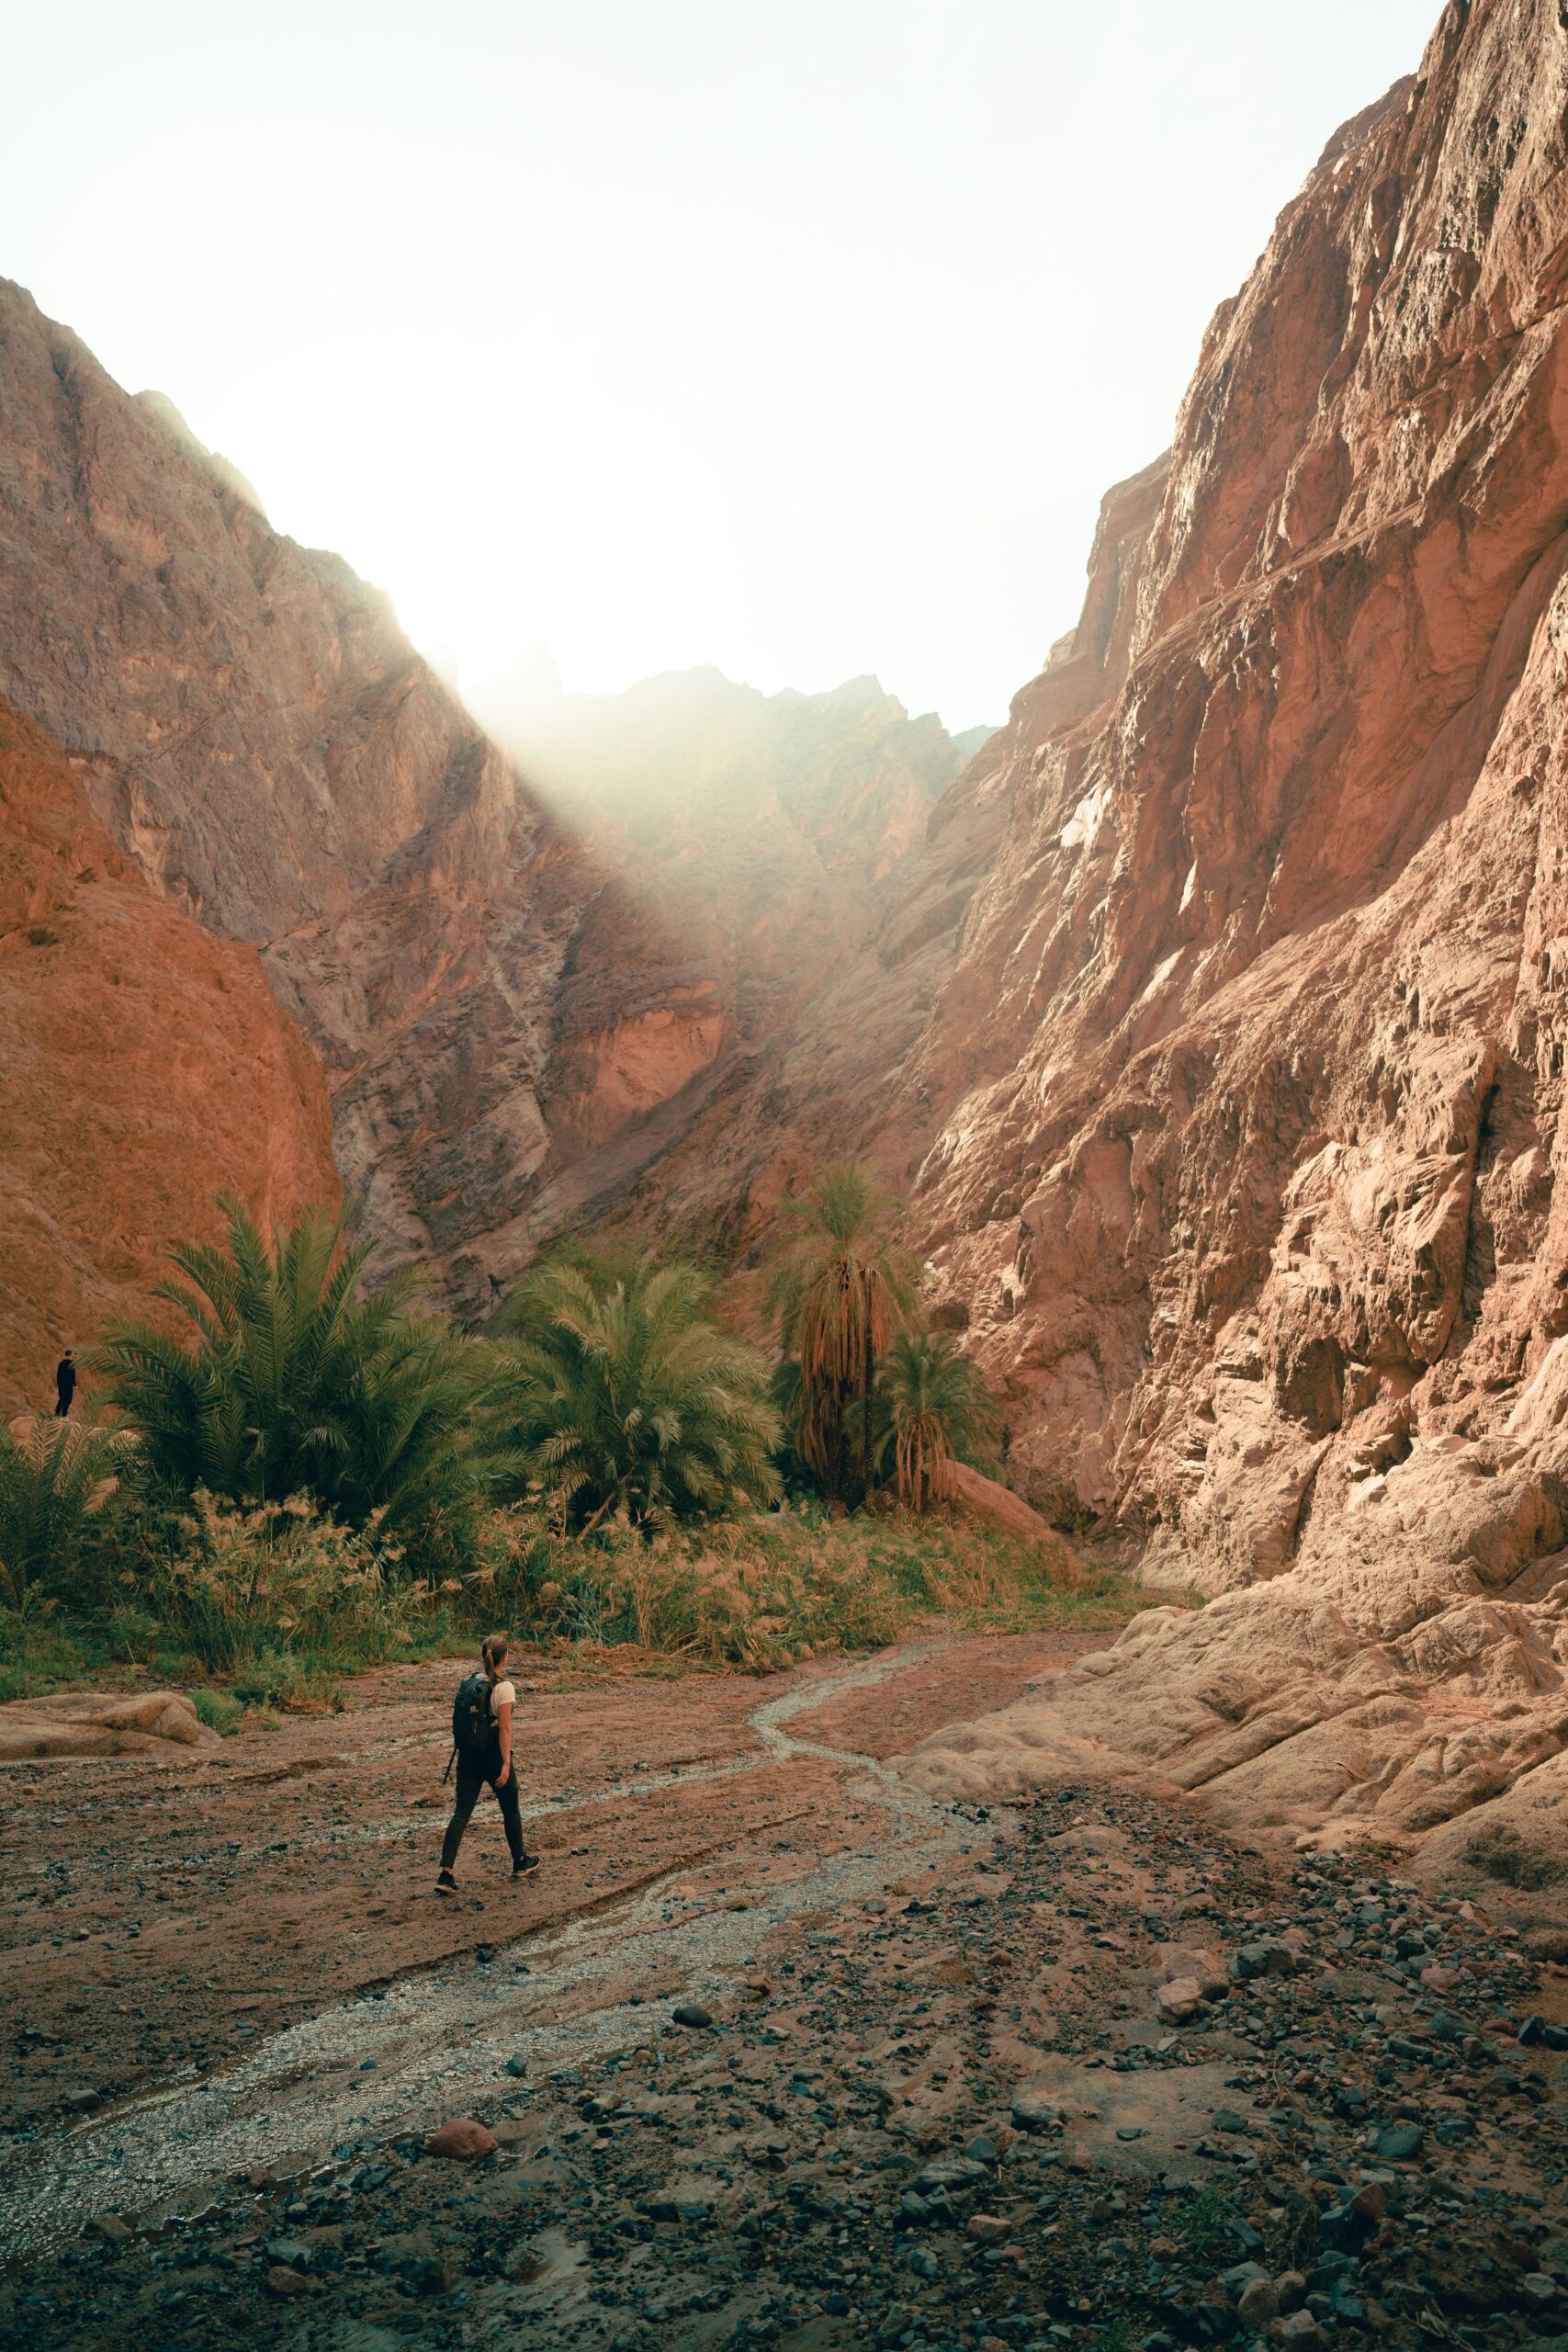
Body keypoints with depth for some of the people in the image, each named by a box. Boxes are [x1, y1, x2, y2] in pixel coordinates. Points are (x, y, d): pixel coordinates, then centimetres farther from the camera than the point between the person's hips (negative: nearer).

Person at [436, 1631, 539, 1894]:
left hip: (468, 1757, 5)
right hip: (493, 1755, -5)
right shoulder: (503, 1688, -15)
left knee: (461, 1813, 4)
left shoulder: (467, 1683, 3)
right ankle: (521, 1862, 33)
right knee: (510, 1810, 16)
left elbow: (459, 1722, 10)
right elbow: (504, 1728, -17)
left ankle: (446, 1874, -7)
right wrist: (506, 1764, -17)